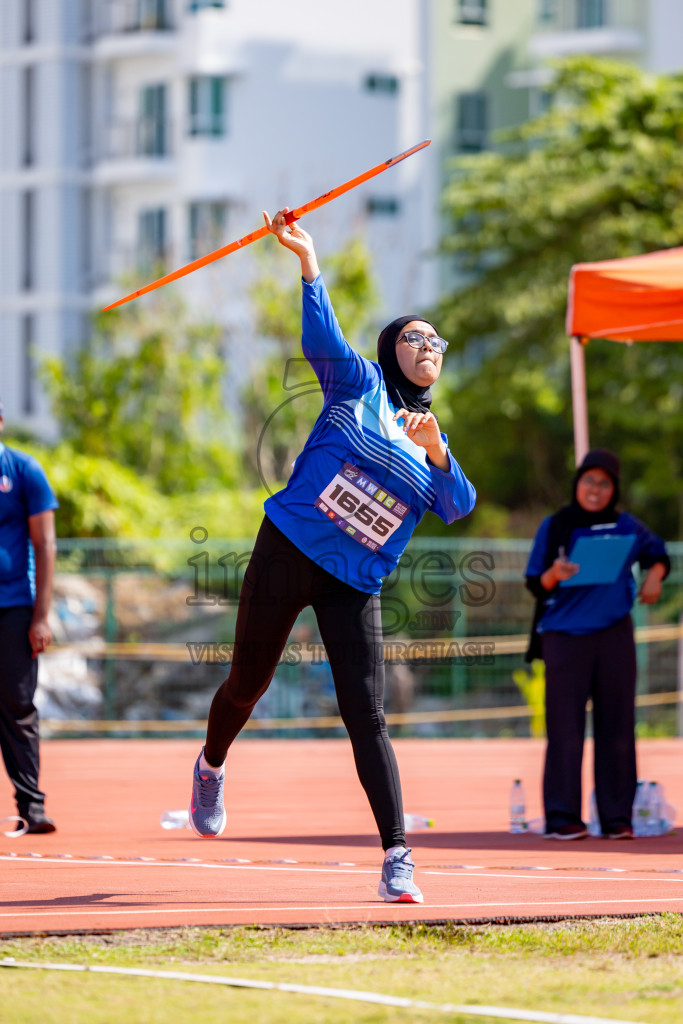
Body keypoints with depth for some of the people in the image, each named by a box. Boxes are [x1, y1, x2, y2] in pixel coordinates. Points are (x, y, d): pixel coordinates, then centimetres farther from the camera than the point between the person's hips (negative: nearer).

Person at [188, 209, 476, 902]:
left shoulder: (434, 442, 16)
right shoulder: (359, 383, 6)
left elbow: (458, 507, -1)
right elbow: (321, 338, -13)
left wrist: (435, 452, -18)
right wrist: (307, 260, -26)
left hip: (355, 586, 2)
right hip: (288, 551, -2)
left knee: (366, 716, -9)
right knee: (248, 684, 9)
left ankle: (396, 859, -13)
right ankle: (211, 767, 42)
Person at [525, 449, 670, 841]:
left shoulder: (627, 527, 7)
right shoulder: (555, 527, 3)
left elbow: (658, 553, 23)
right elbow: (535, 584, 2)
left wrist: (654, 576, 2)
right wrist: (554, 574, -19)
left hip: (614, 635, 2)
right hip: (565, 636, -2)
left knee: (617, 727, 3)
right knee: (565, 729, -6)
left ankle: (617, 818, 7)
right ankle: (562, 818, -5)